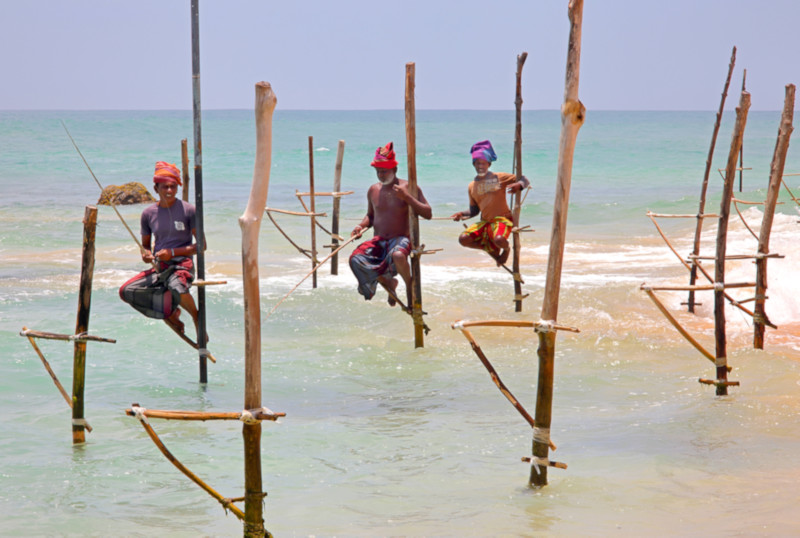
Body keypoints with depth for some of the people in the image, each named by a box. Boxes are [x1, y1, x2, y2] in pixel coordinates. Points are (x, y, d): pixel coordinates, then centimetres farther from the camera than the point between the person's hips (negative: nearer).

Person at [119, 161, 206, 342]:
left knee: (176, 287, -39)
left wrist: (173, 252, -16)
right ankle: (170, 313, 8)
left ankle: (196, 317, -6)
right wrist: (146, 254, -7)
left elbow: (201, 245, -5)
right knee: (126, 291, -13)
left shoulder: (188, 210, -5)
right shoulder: (148, 213, 7)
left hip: (182, 264, -5)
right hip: (158, 269, 5)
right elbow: (146, 245, 18)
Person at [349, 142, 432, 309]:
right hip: (379, 240, 5)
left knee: (398, 255, -42)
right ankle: (388, 282, 8)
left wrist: (407, 197, -20)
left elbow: (428, 214, -9)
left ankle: (409, 285, -7)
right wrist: (361, 225, 5)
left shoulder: (408, 188, -3)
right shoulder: (373, 190, 11)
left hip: (401, 239, -5)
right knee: (356, 259, -23)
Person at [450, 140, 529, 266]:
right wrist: (461, 214, -1)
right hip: (485, 222, 5)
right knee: (463, 239, -16)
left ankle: (506, 249, 5)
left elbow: (525, 181, 0)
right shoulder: (472, 186, 11)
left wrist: (518, 185, -23)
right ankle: (492, 250, 8)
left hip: (502, 219, -5)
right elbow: (474, 211, 19)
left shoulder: (499, 178, -1)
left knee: (499, 239, -37)